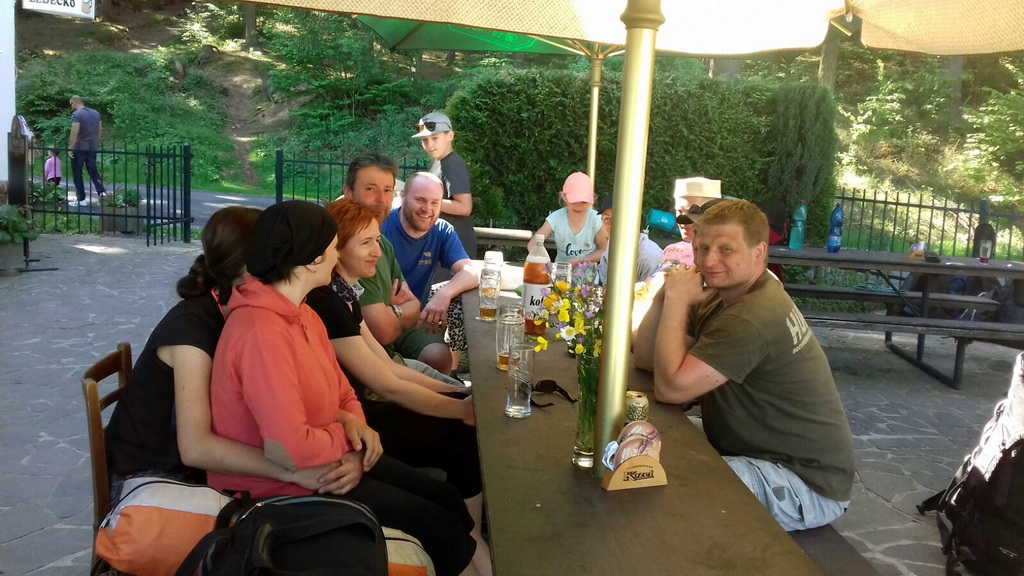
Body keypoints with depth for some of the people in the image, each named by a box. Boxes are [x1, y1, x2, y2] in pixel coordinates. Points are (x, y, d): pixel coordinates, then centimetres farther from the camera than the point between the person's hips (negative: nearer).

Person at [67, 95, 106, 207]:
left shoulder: (76, 114, -14)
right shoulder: (95, 113, 8)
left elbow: (74, 132, -21)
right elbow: (100, 130, 11)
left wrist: (70, 147, -16)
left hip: (79, 148, -6)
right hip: (92, 147, 6)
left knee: (77, 173, 5)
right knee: (93, 170, 13)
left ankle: (81, 199, 6)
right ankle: (102, 192, -6)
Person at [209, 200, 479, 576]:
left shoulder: (301, 313, 4)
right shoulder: (262, 331, -29)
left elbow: (338, 390, 14)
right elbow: (289, 450, -33)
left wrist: (353, 422, -9)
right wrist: (344, 437, -14)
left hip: (330, 458, 10)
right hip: (284, 485, -9)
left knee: (446, 500, 8)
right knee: (436, 523, -6)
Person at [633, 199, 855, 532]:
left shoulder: (753, 317, -28)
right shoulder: (726, 293, 4)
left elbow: (670, 388, -31)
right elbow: (644, 359, 2)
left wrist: (677, 300, -22)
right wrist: (665, 298, -14)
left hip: (805, 482, -10)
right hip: (762, 452, 10)